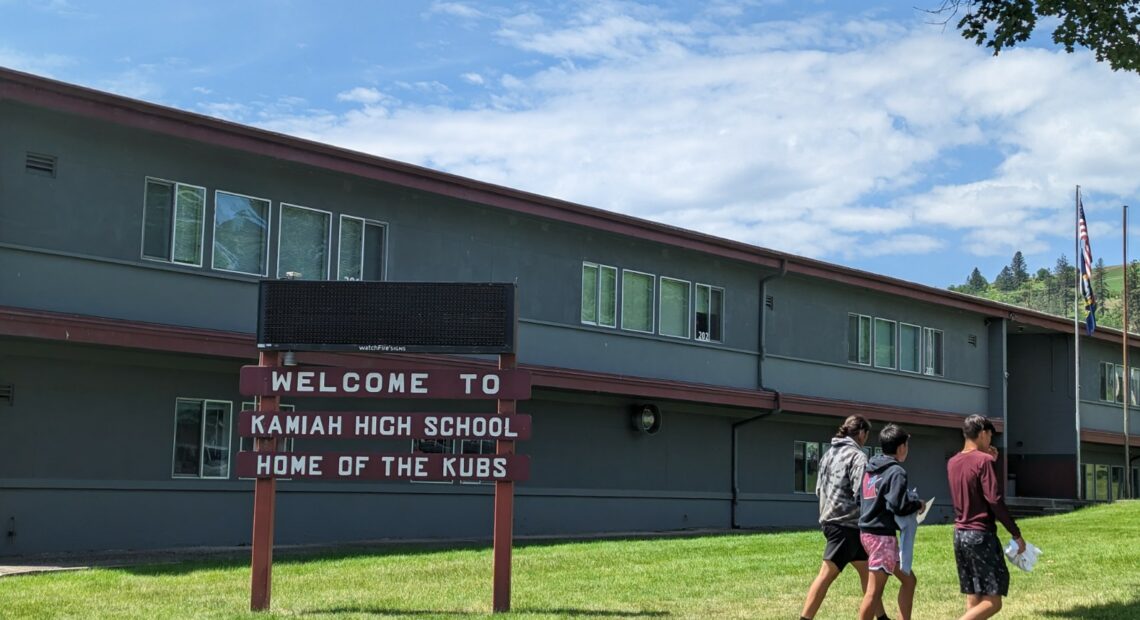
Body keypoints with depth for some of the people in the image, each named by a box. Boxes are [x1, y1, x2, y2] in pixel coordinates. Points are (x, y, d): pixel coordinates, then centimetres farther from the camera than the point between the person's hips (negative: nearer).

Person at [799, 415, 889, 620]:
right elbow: (860, 495, -17)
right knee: (827, 574, -9)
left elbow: (819, 488, 14)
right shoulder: (857, 456, -11)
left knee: (866, 569, 17)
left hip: (830, 519, 9)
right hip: (846, 523, -9)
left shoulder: (829, 454, 14)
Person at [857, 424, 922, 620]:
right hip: (882, 535, -9)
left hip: (868, 531, 9)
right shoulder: (896, 472, -12)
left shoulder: (869, 469, 14)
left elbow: (859, 499, 17)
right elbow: (898, 505, -21)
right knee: (874, 590, -6)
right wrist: (918, 504, -3)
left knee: (909, 580, 18)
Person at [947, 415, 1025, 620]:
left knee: (974, 599, 11)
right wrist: (1016, 534, -9)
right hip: (981, 534, -8)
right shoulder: (983, 460, -12)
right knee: (992, 602, -5)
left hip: (960, 534, 8)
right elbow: (995, 501, -16)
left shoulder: (953, 463, 11)